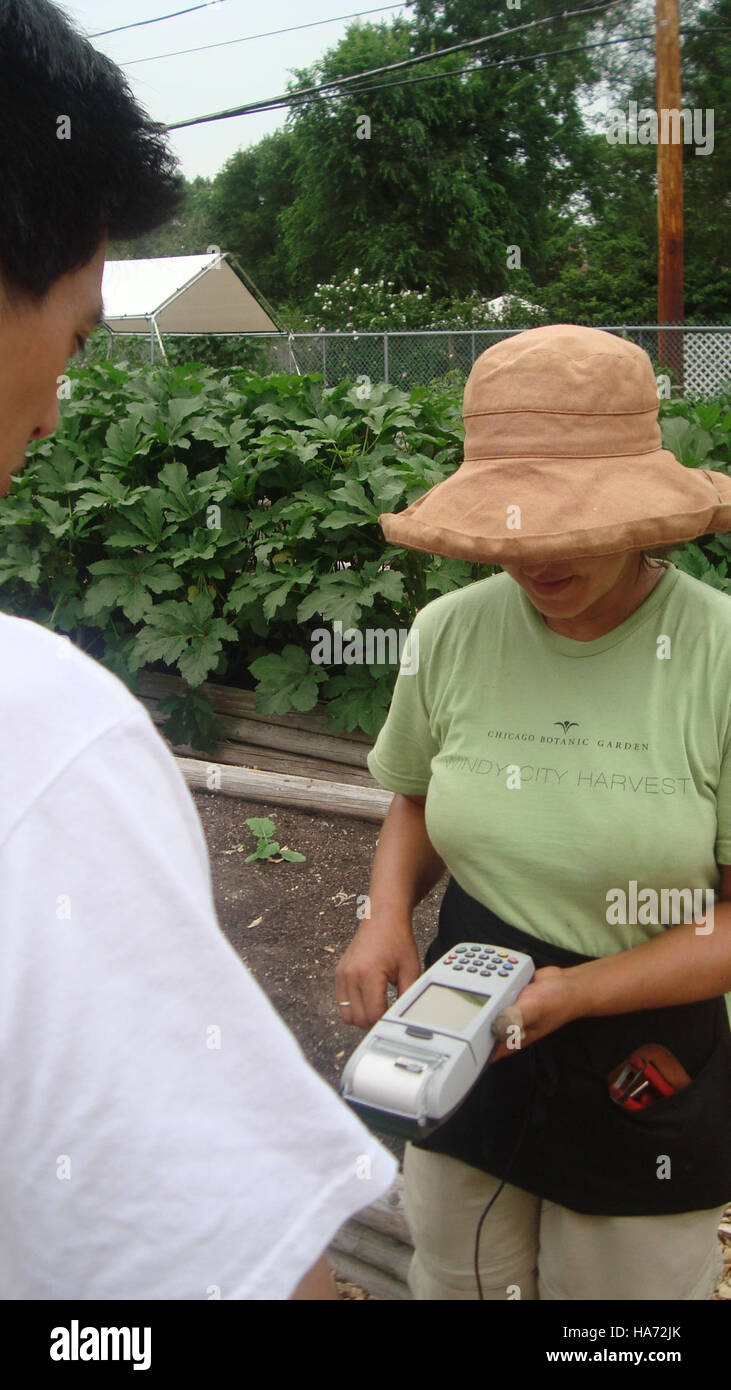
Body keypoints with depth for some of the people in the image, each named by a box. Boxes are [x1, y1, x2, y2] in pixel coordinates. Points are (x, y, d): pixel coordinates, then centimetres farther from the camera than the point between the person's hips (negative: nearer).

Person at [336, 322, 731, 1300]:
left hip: (647, 1068, -2)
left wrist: (576, 991, -25)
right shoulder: (449, 632, -10)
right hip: (466, 1038, 3)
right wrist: (387, 916, -10)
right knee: (453, 1279, 22)